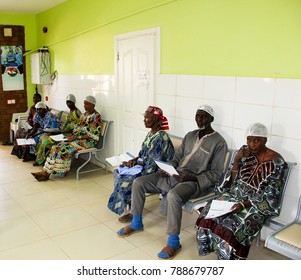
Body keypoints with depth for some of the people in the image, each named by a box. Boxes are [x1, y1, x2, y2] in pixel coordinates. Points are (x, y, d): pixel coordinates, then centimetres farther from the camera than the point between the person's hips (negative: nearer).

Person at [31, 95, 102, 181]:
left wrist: (76, 137, -18)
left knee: (64, 149, -26)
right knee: (56, 147, -12)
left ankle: (47, 172, -20)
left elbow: (92, 135, -17)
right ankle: (46, 171, -17)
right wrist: (72, 135, -1)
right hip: (77, 138, 8)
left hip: (87, 141, -8)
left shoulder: (96, 117, -11)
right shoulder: (84, 114, 16)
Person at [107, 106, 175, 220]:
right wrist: (134, 159, -3)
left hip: (154, 172, -10)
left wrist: (137, 163, -14)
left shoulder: (161, 137, -21)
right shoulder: (150, 134, 8)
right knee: (118, 172, 4)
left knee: (126, 182, -20)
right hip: (143, 166, 10)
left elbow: (153, 164, -22)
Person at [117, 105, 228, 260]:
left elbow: (216, 174, -9)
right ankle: (136, 223, 15)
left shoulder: (219, 142, -5)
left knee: (173, 195, -39)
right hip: (174, 175, 7)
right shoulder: (190, 135, 16)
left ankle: (173, 242, -20)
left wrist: (192, 178, -22)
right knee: (138, 182, -4)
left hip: (196, 182, -7)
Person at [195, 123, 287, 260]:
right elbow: (233, 181, 4)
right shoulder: (244, 152, 3)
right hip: (235, 195, 5)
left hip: (259, 204, -5)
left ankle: (230, 258, -3)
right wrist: (236, 160, -11)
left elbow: (270, 195, -11)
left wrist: (245, 204, -22)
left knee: (231, 224, -29)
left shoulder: (276, 162, -11)